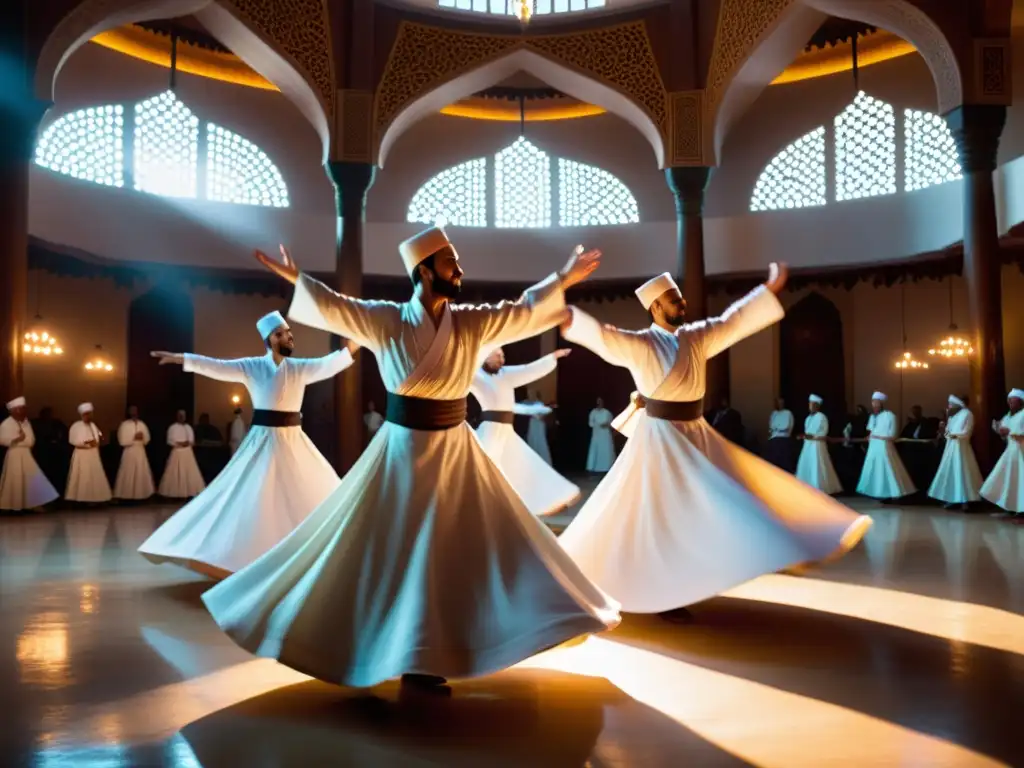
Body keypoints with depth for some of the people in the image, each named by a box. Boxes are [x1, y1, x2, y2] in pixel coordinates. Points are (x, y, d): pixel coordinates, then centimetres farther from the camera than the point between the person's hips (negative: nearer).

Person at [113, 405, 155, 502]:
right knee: (129, 475, -3)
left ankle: (140, 494, 12)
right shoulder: (124, 424, -6)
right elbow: (122, 441, -13)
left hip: (141, 452, 5)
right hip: (129, 452, -5)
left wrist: (142, 437, -11)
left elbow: (147, 439, 8)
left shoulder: (142, 424, 8)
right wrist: (134, 438, -15)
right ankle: (127, 495, 2)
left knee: (142, 474, 6)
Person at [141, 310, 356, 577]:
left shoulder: (300, 368, 2)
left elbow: (329, 364, -12)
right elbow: (217, 367, -11)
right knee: (248, 501, -1)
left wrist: (353, 346, -25)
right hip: (263, 441, -3)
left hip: (293, 442, 3)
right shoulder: (252, 367, -3)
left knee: (316, 493, 8)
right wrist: (179, 358, -19)